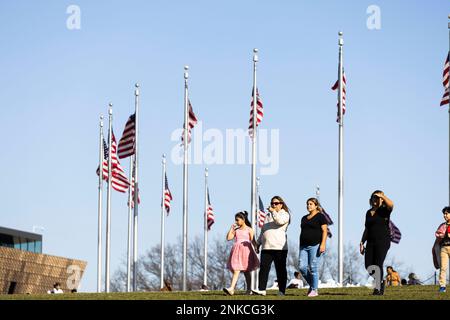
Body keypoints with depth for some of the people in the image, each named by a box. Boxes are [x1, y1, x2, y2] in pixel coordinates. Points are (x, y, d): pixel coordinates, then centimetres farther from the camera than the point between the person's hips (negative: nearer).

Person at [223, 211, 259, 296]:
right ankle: (231, 289, -10)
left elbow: (252, 240, 0)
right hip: (237, 251, 3)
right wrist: (231, 228, 4)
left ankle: (249, 290, 6)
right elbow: (228, 238, 6)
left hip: (246, 250, -3)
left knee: (246, 271, 2)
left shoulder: (249, 229, 2)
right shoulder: (236, 230, 13)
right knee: (236, 270, -5)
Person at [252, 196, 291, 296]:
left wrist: (273, 211, -11)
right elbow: (263, 230, 28)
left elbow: (280, 221, -20)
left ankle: (281, 291, 3)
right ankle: (261, 289, -7)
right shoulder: (268, 215, 23)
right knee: (263, 268, -5)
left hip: (279, 247, -5)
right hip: (266, 247, 5)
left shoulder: (285, 214, 4)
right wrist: (258, 242, 23)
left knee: (280, 270, -1)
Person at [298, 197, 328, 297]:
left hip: (315, 246, -6)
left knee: (313, 268, -7)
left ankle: (314, 290, 0)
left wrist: (323, 244, -16)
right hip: (304, 246, 6)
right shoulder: (304, 218, 20)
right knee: (302, 267, -4)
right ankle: (311, 284, 15)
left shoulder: (320, 217, 0)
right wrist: (300, 246, 19)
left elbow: (324, 231, -6)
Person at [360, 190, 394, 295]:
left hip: (383, 241, -6)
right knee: (368, 266, 0)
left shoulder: (384, 211, -1)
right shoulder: (369, 212, 16)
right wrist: (362, 242, 15)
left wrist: (382, 196, -17)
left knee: (378, 264, -12)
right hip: (371, 242, 6)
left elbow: (391, 205, -27)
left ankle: (378, 288, -4)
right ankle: (381, 281, 22)